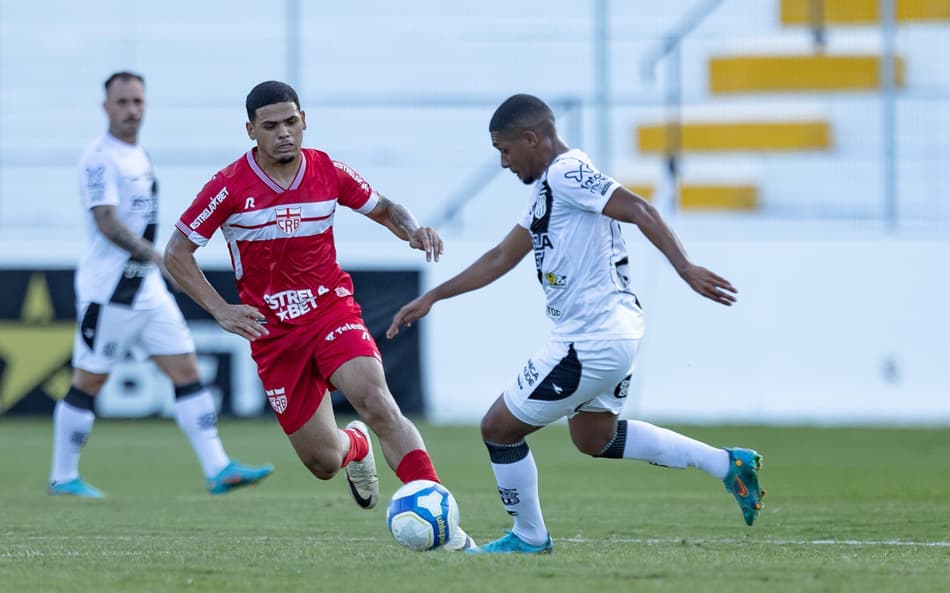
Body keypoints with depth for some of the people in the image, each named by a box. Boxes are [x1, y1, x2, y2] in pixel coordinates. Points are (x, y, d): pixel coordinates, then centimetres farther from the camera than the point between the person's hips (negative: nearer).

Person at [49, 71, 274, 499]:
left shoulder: (139, 156, 15)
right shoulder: (99, 158, -13)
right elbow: (107, 223, -23)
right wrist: (159, 257, -26)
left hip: (148, 291, 8)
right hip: (107, 292, -8)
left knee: (187, 371, 0)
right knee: (87, 384, 0)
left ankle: (218, 470, -3)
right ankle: (63, 477, 11)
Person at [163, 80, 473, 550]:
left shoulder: (329, 173, -2)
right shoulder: (230, 186, -9)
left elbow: (384, 209, 14)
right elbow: (176, 254, -3)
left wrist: (414, 231, -9)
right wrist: (221, 310, -13)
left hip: (333, 311, 0)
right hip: (272, 331, 0)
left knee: (377, 403, -27)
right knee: (322, 462, 0)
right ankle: (356, 447, 40)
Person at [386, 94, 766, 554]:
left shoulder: (567, 174, -15)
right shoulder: (547, 186, 16)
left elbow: (638, 210, -26)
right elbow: (501, 258, 24)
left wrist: (685, 269, -36)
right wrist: (431, 298, 23)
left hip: (591, 341, -11)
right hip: (613, 332, 11)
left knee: (499, 428, 2)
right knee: (594, 438, 27)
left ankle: (529, 537, 16)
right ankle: (727, 464, 22)